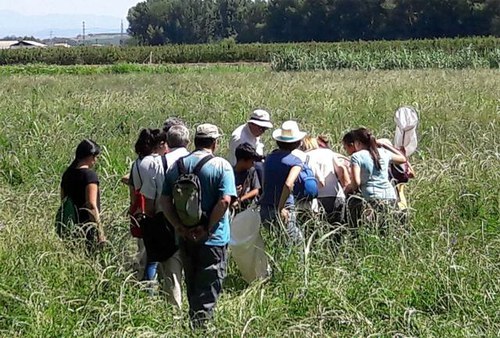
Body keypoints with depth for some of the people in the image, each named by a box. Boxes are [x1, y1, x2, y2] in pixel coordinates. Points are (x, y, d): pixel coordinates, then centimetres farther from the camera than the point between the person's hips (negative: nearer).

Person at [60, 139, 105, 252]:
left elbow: (63, 200, 16)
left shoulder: (67, 174, 11)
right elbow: (91, 205, -17)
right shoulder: (90, 175, -12)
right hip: (87, 224, -7)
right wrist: (100, 232, -15)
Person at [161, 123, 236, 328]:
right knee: (209, 290, 3)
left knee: (192, 286, 20)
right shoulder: (221, 166, -10)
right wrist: (208, 228, -15)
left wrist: (179, 226, -5)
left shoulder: (178, 165, 4)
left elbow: (165, 200, -1)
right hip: (213, 238, -5)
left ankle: (194, 323, 31)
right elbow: (225, 200, -21)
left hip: (186, 237, 5)